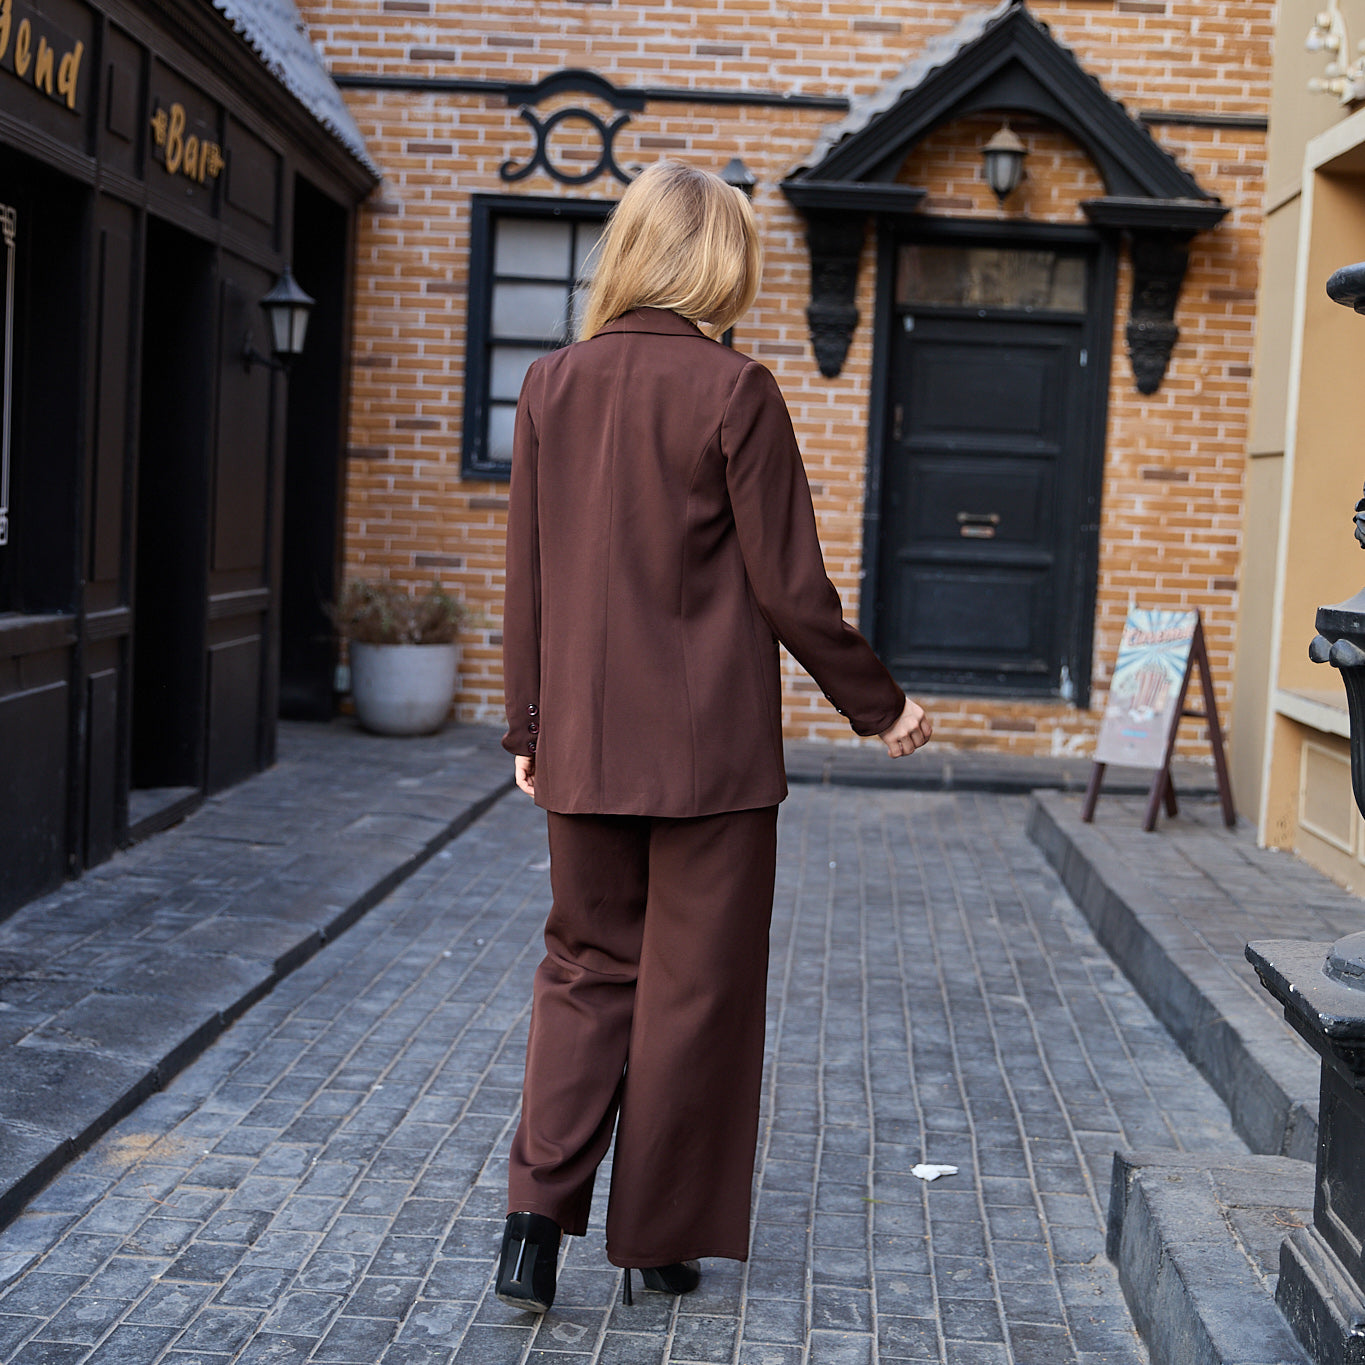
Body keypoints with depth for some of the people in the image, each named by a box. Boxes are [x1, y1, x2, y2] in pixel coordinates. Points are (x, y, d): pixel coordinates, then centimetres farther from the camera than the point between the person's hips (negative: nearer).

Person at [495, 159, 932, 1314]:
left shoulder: (552, 386, 3)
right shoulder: (734, 391, -11)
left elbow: (525, 578, 7)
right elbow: (790, 586, -9)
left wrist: (527, 728, 16)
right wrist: (880, 705, 4)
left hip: (586, 745, 4)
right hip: (710, 745, -4)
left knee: (588, 968, 16)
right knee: (692, 988, 9)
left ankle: (539, 1210, 4)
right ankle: (663, 1236, 19)